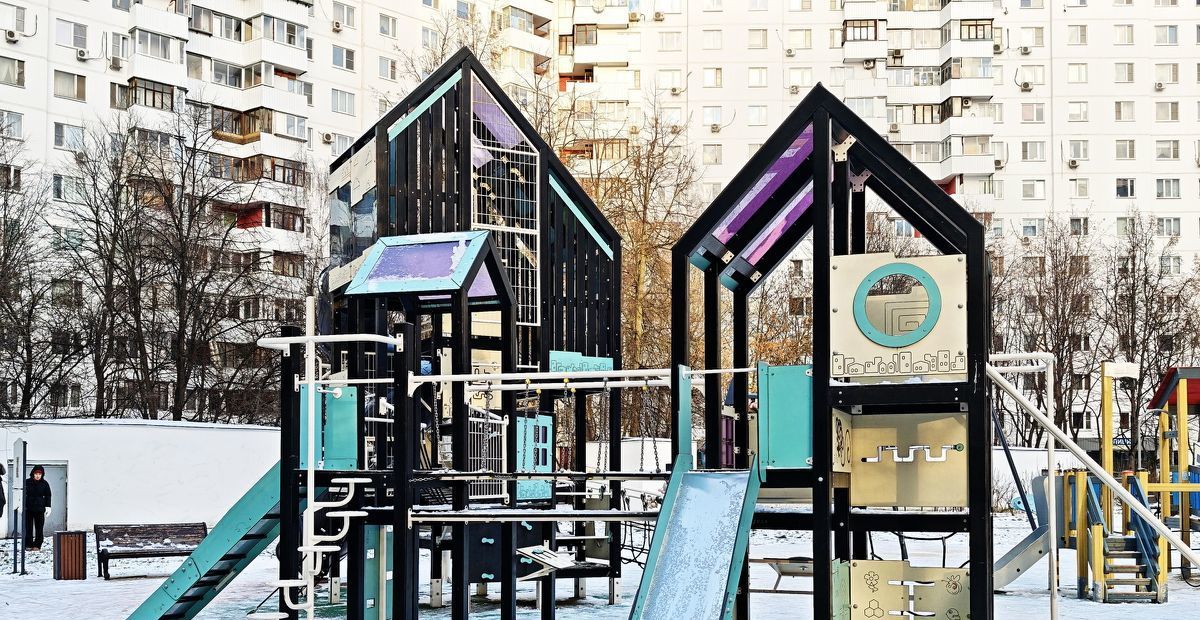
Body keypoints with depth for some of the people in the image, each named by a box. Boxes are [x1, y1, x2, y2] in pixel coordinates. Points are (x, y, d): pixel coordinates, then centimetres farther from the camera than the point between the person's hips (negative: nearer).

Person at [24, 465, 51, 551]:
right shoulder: (27, 482, 2)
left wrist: (48, 507, 1)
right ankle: (28, 545, 7)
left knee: (39, 528, 0)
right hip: (28, 509, 0)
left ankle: (37, 545, 5)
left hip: (40, 509, 0)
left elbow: (48, 496, 8)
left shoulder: (45, 484, 2)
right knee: (28, 528, 2)